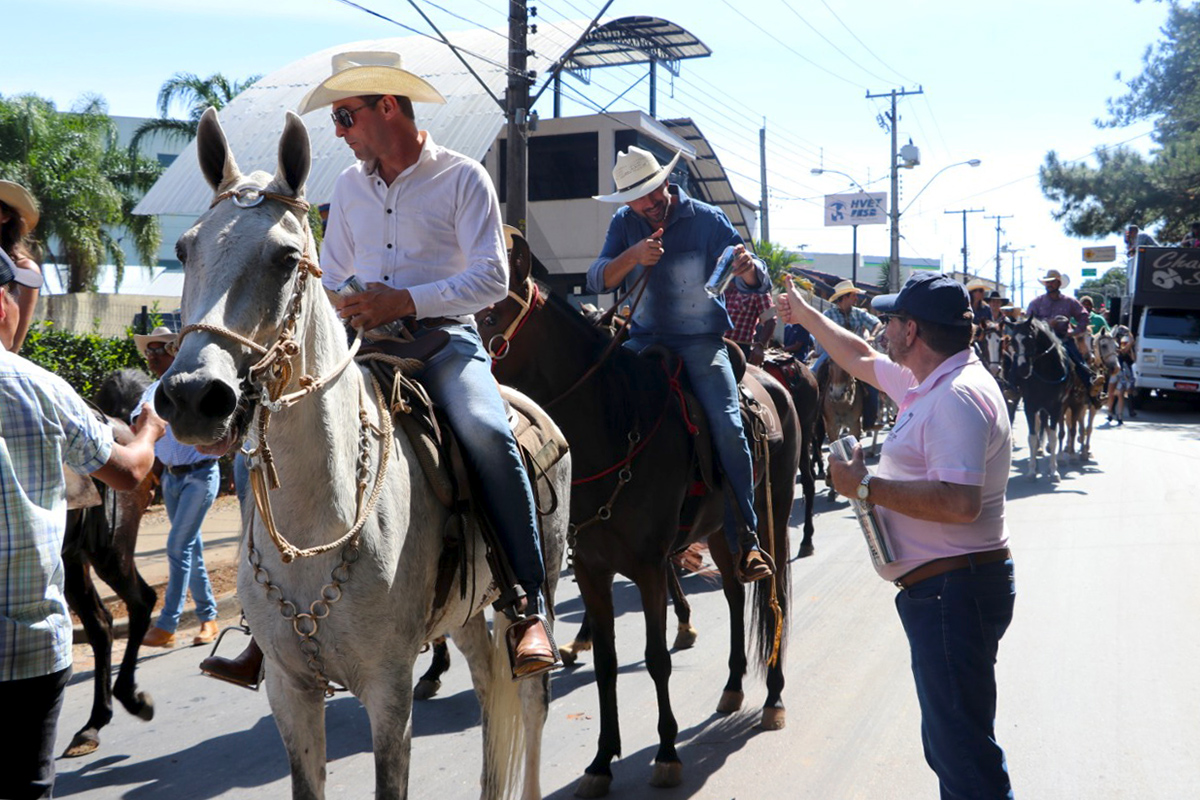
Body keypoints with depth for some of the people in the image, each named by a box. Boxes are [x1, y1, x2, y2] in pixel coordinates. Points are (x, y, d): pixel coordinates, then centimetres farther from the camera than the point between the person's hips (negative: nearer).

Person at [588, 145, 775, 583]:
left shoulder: (707, 219, -5)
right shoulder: (625, 223, 4)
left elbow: (754, 282, -8)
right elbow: (597, 280, -5)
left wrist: (748, 269, -33)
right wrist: (633, 256, -24)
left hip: (700, 342, -3)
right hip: (643, 339, 3)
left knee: (728, 427, -20)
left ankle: (745, 539, -10)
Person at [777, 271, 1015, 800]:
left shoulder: (958, 395, -19)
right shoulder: (930, 381, 13)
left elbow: (959, 501, -31)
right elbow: (864, 361, 31)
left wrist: (866, 486, -23)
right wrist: (804, 315, 39)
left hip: (953, 591, -11)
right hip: (937, 590, 11)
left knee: (962, 748, -6)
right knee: (949, 741, 21)